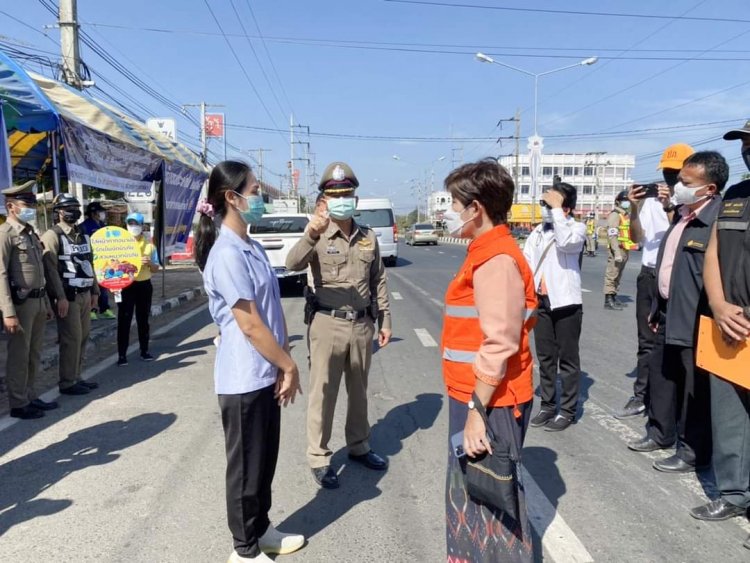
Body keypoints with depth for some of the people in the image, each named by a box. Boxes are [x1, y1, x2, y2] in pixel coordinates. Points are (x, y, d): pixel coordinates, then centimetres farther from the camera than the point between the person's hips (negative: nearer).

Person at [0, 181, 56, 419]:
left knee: (34, 354, 15)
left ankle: (31, 397, 27)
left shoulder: (31, 233, 15)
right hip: (21, 302, -8)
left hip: (38, 301, 8)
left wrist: (46, 302, 18)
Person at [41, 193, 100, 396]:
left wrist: (94, 291, 16)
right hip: (68, 296, -8)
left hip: (84, 295, 8)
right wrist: (60, 297, -20)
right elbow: (50, 269, -16)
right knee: (71, 339, -6)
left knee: (83, 337, 11)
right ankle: (67, 383, 3)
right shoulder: (51, 236, -8)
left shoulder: (82, 236, 17)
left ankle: (76, 377, 21)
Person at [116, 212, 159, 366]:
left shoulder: (149, 245, 7)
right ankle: (122, 354, 2)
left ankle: (144, 350, 19)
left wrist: (149, 263, -13)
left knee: (143, 319, 10)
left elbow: (156, 269, 8)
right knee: (124, 320, -2)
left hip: (144, 285, 2)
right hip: (126, 285, -2)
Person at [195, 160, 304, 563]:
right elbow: (250, 325, -21)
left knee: (265, 460, 21)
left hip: (266, 375, 8)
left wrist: (283, 366, 3)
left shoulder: (252, 248, 9)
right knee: (247, 466, 8)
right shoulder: (227, 255, -20)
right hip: (245, 380, -8)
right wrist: (290, 366, -11)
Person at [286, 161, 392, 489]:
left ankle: (359, 447, 35)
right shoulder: (318, 237, -7)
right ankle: (318, 458, 17)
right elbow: (293, 264, -25)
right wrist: (309, 236, -42)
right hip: (328, 324, -4)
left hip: (362, 324, 4)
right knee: (323, 393, 4)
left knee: (359, 390, 18)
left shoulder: (368, 237, 6)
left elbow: (378, 281, 12)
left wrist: (384, 319, 11)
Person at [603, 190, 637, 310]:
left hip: (625, 250, 9)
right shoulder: (615, 215, -10)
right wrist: (617, 253, -24)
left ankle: (614, 297, 22)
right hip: (618, 250, -9)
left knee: (618, 275, 14)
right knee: (612, 274, -8)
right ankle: (608, 300, -8)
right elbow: (612, 235, -18)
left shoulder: (626, 215, 19)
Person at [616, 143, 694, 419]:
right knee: (647, 341, 11)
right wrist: (634, 209, -7)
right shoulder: (651, 200, 10)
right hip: (648, 276, 5)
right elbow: (637, 238, 7)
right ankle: (641, 396, 18)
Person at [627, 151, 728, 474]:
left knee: (694, 386, 4)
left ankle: (692, 452, 20)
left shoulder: (718, 221, -18)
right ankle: (660, 433, 37)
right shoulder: (681, 214, 10)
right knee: (660, 373, 19)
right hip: (668, 311, 9)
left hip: (692, 318, -9)